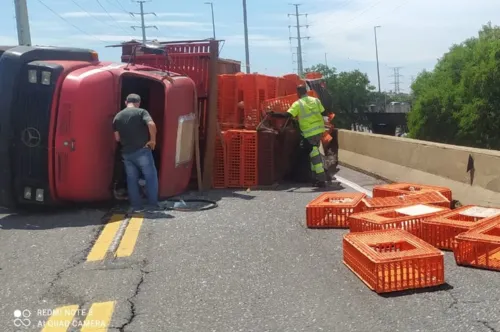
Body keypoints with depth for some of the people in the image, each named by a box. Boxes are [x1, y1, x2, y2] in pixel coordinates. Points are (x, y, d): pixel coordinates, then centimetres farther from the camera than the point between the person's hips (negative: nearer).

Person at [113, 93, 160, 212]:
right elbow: (151, 124, -23)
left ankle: (136, 206, 13)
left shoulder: (117, 116, 8)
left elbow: (117, 138, 8)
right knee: (151, 177, 7)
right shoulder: (141, 112, -5)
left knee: (132, 180, 11)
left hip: (126, 153, 4)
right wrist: (152, 140, -12)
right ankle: (153, 204, 8)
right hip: (142, 151, -4)